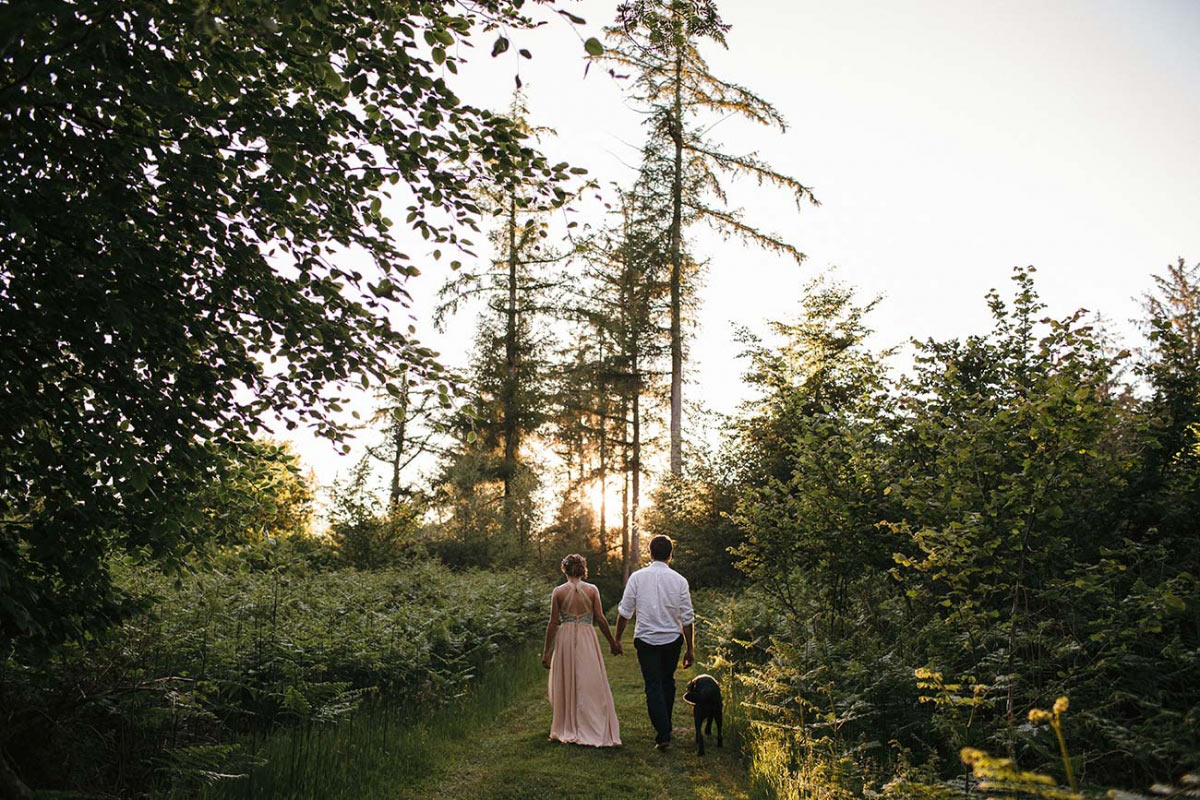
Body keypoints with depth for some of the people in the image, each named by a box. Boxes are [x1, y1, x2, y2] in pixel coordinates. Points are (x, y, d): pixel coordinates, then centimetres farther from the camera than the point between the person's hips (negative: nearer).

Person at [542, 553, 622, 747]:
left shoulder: (558, 592, -3)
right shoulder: (592, 590, -3)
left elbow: (553, 623, -3)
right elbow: (600, 618, -2)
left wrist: (546, 650, 2)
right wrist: (612, 641, 9)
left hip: (565, 638, 1)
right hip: (587, 638, -1)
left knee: (566, 685, 13)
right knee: (591, 684, 5)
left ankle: (567, 729, 21)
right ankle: (594, 730, 6)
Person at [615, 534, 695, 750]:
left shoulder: (637, 577, -6)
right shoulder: (679, 580, -4)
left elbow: (625, 611, -4)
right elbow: (687, 618, -2)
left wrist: (617, 639, 8)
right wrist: (690, 649, 6)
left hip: (646, 639, -2)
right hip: (672, 640, 2)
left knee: (653, 686, 3)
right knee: (667, 683, 19)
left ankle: (663, 735, -5)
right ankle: (665, 729, 29)